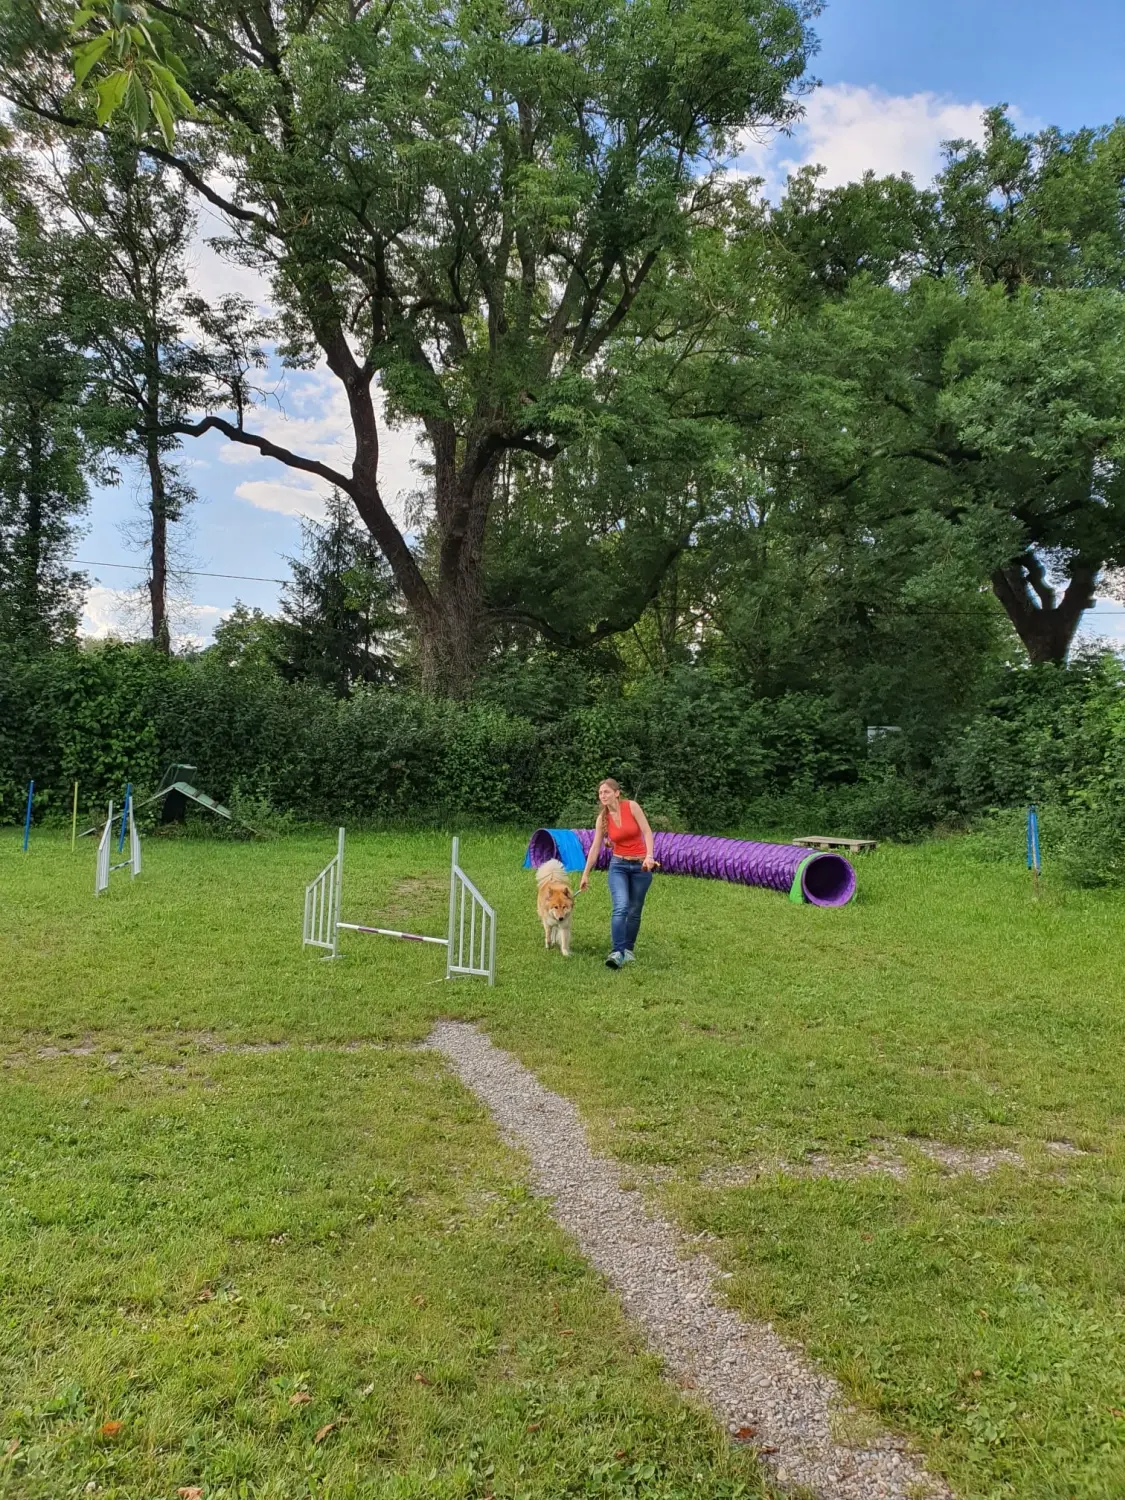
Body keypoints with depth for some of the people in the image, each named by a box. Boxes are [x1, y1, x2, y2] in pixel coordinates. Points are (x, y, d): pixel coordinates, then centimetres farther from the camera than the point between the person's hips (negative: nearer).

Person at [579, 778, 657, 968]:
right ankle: (617, 953, -23)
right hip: (618, 865, 1)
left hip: (641, 865, -1)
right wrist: (585, 874, 7)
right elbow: (595, 848, 5)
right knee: (621, 908, -18)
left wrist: (649, 856, -26)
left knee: (634, 911, 7)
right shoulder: (602, 818, 0)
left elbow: (647, 832, -12)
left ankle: (628, 949, 23)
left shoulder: (632, 806, -9)